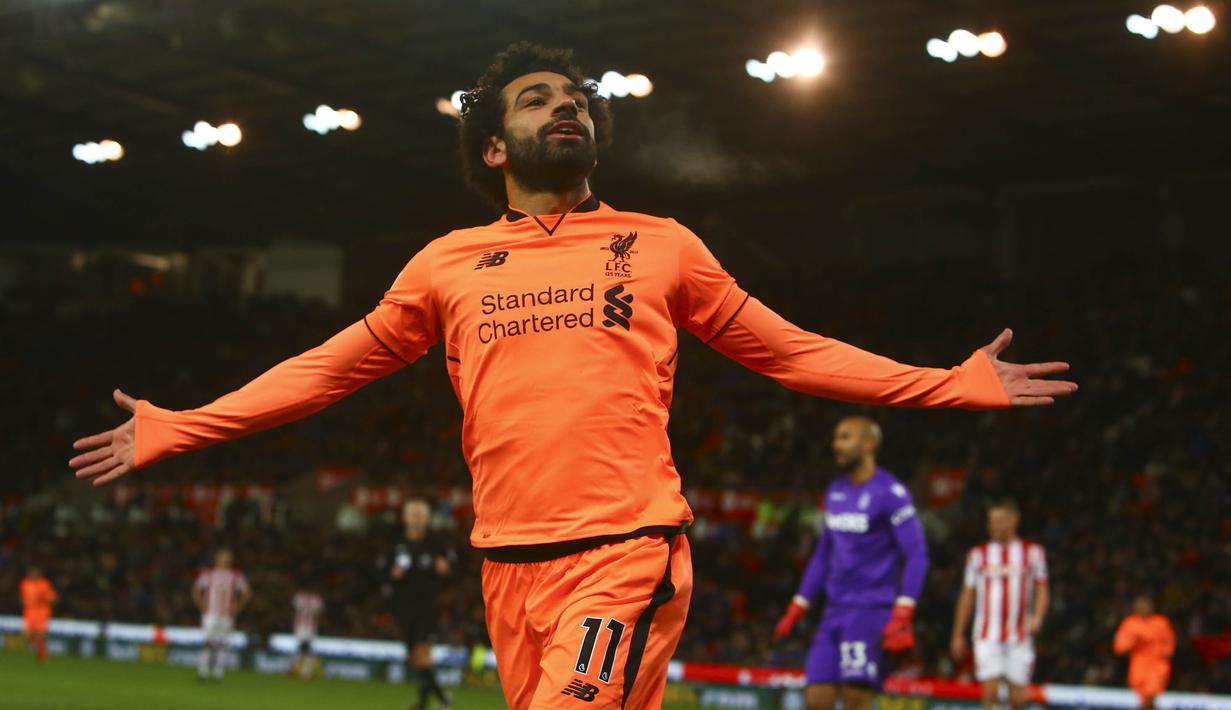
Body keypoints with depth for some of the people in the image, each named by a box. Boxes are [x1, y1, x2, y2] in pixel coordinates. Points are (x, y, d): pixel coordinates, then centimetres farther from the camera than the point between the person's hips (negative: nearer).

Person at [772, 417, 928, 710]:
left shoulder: (890, 493, -8)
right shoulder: (835, 491, 16)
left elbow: (916, 555, -12)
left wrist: (902, 614, -21)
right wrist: (797, 608, 20)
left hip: (872, 609, -7)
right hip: (835, 610, 7)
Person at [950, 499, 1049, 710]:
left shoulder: (1033, 552, 6)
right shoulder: (978, 554, 7)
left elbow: (1042, 589, 9)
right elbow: (967, 596, 10)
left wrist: (1037, 617, -11)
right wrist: (958, 635, 9)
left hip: (1020, 636, 0)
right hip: (988, 636, 0)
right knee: (990, 692, -12)